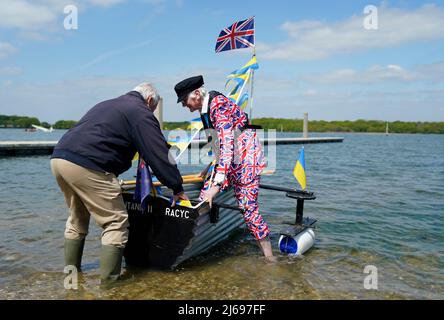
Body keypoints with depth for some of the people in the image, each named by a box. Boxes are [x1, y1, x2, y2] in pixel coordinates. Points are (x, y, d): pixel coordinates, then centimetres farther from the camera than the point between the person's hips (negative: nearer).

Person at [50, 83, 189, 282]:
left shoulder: (106, 105, 30)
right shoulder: (141, 113, 4)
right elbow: (160, 155, -2)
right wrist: (177, 189, 5)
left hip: (58, 158, 10)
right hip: (87, 166, -9)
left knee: (77, 219, 24)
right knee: (116, 223, 0)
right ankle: (109, 281, 2)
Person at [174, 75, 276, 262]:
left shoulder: (218, 104, -19)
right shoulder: (205, 109, 9)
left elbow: (227, 143, -29)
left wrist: (217, 182, -34)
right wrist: (212, 168, 29)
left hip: (247, 155, -9)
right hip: (230, 158, 9)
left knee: (248, 207, -8)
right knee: (204, 198, 1)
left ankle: (269, 256, 7)